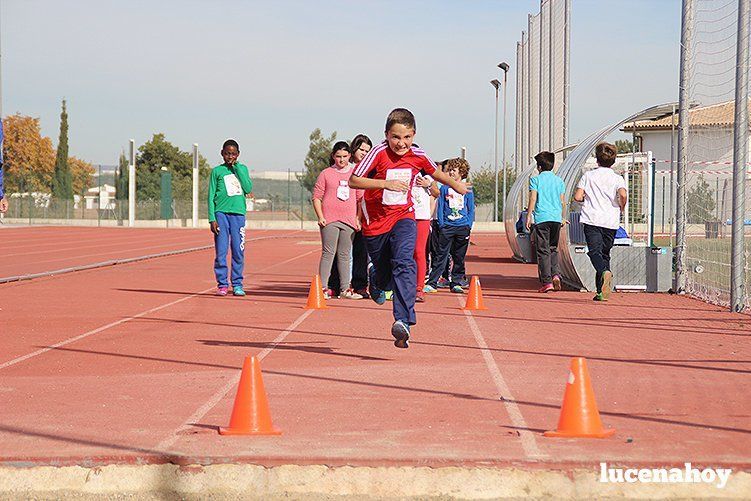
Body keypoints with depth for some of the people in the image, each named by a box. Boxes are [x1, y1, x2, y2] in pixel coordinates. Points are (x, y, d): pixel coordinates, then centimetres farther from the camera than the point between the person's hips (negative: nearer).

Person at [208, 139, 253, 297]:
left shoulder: (242, 169, 13)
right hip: (221, 213, -2)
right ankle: (222, 285, 2)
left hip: (238, 213, 2)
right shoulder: (217, 171, 6)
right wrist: (212, 219, -5)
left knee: (238, 251, 1)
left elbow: (248, 189, -3)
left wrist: (236, 167, -2)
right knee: (221, 251, -4)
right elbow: (211, 197, 5)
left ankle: (237, 284, 8)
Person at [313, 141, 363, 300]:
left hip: (349, 221, 3)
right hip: (330, 220, -3)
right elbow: (316, 197, 4)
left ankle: (345, 289, 13)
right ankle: (323, 288, -5)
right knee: (328, 253, -6)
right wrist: (320, 217, -6)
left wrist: (358, 218, 8)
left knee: (345, 255, 9)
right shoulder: (326, 174, 4)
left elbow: (360, 198, 14)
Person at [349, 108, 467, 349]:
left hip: (403, 217, 1)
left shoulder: (418, 156, -5)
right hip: (376, 222, -1)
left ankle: (403, 322, -35)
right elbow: (353, 181, -19)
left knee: (404, 263, -25)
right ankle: (374, 277, 51)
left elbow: (434, 172, 17)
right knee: (383, 275, 10)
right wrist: (386, 183, -29)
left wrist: (455, 184, 30)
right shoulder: (379, 153, -15)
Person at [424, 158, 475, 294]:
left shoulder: (467, 189, 6)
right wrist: (441, 225, -3)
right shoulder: (444, 188, 6)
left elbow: (471, 210, 8)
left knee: (459, 257, 6)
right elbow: (440, 207, 6)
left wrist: (469, 226, -2)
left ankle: (456, 283, 14)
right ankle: (431, 283, -5)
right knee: (441, 256, -5)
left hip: (463, 227, 1)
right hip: (447, 227, -1)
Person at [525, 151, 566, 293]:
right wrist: (563, 217, 24)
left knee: (543, 250, -2)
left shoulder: (535, 179, 1)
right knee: (553, 248, 18)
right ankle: (556, 274, -2)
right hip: (556, 218, 4)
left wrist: (528, 216, -5)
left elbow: (533, 199, -7)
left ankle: (547, 281, -7)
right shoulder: (559, 180, 12)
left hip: (541, 218, -4)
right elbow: (562, 202, 14)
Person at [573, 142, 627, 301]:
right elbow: (623, 195, -15)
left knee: (595, 251, -11)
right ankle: (601, 292, 10)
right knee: (605, 253, 13)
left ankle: (605, 272, -43)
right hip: (611, 222, 2)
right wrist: (621, 209, 4)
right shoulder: (617, 178, 5)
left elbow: (577, 197, -1)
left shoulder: (588, 176, 7)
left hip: (592, 219, -2)